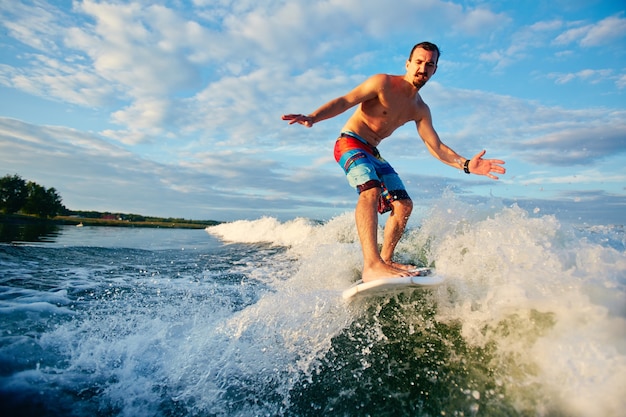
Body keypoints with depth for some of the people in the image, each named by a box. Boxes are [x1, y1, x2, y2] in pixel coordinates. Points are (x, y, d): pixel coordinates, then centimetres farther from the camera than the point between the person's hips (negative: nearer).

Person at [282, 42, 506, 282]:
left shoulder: (420, 110, 10)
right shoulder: (383, 83, -9)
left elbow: (436, 147, 8)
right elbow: (345, 101, -17)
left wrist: (466, 164, -6)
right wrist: (313, 117, -34)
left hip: (373, 153, 8)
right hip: (350, 142, -8)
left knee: (404, 205, 2)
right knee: (371, 191, -33)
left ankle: (385, 260, 7)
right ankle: (371, 266, -42)